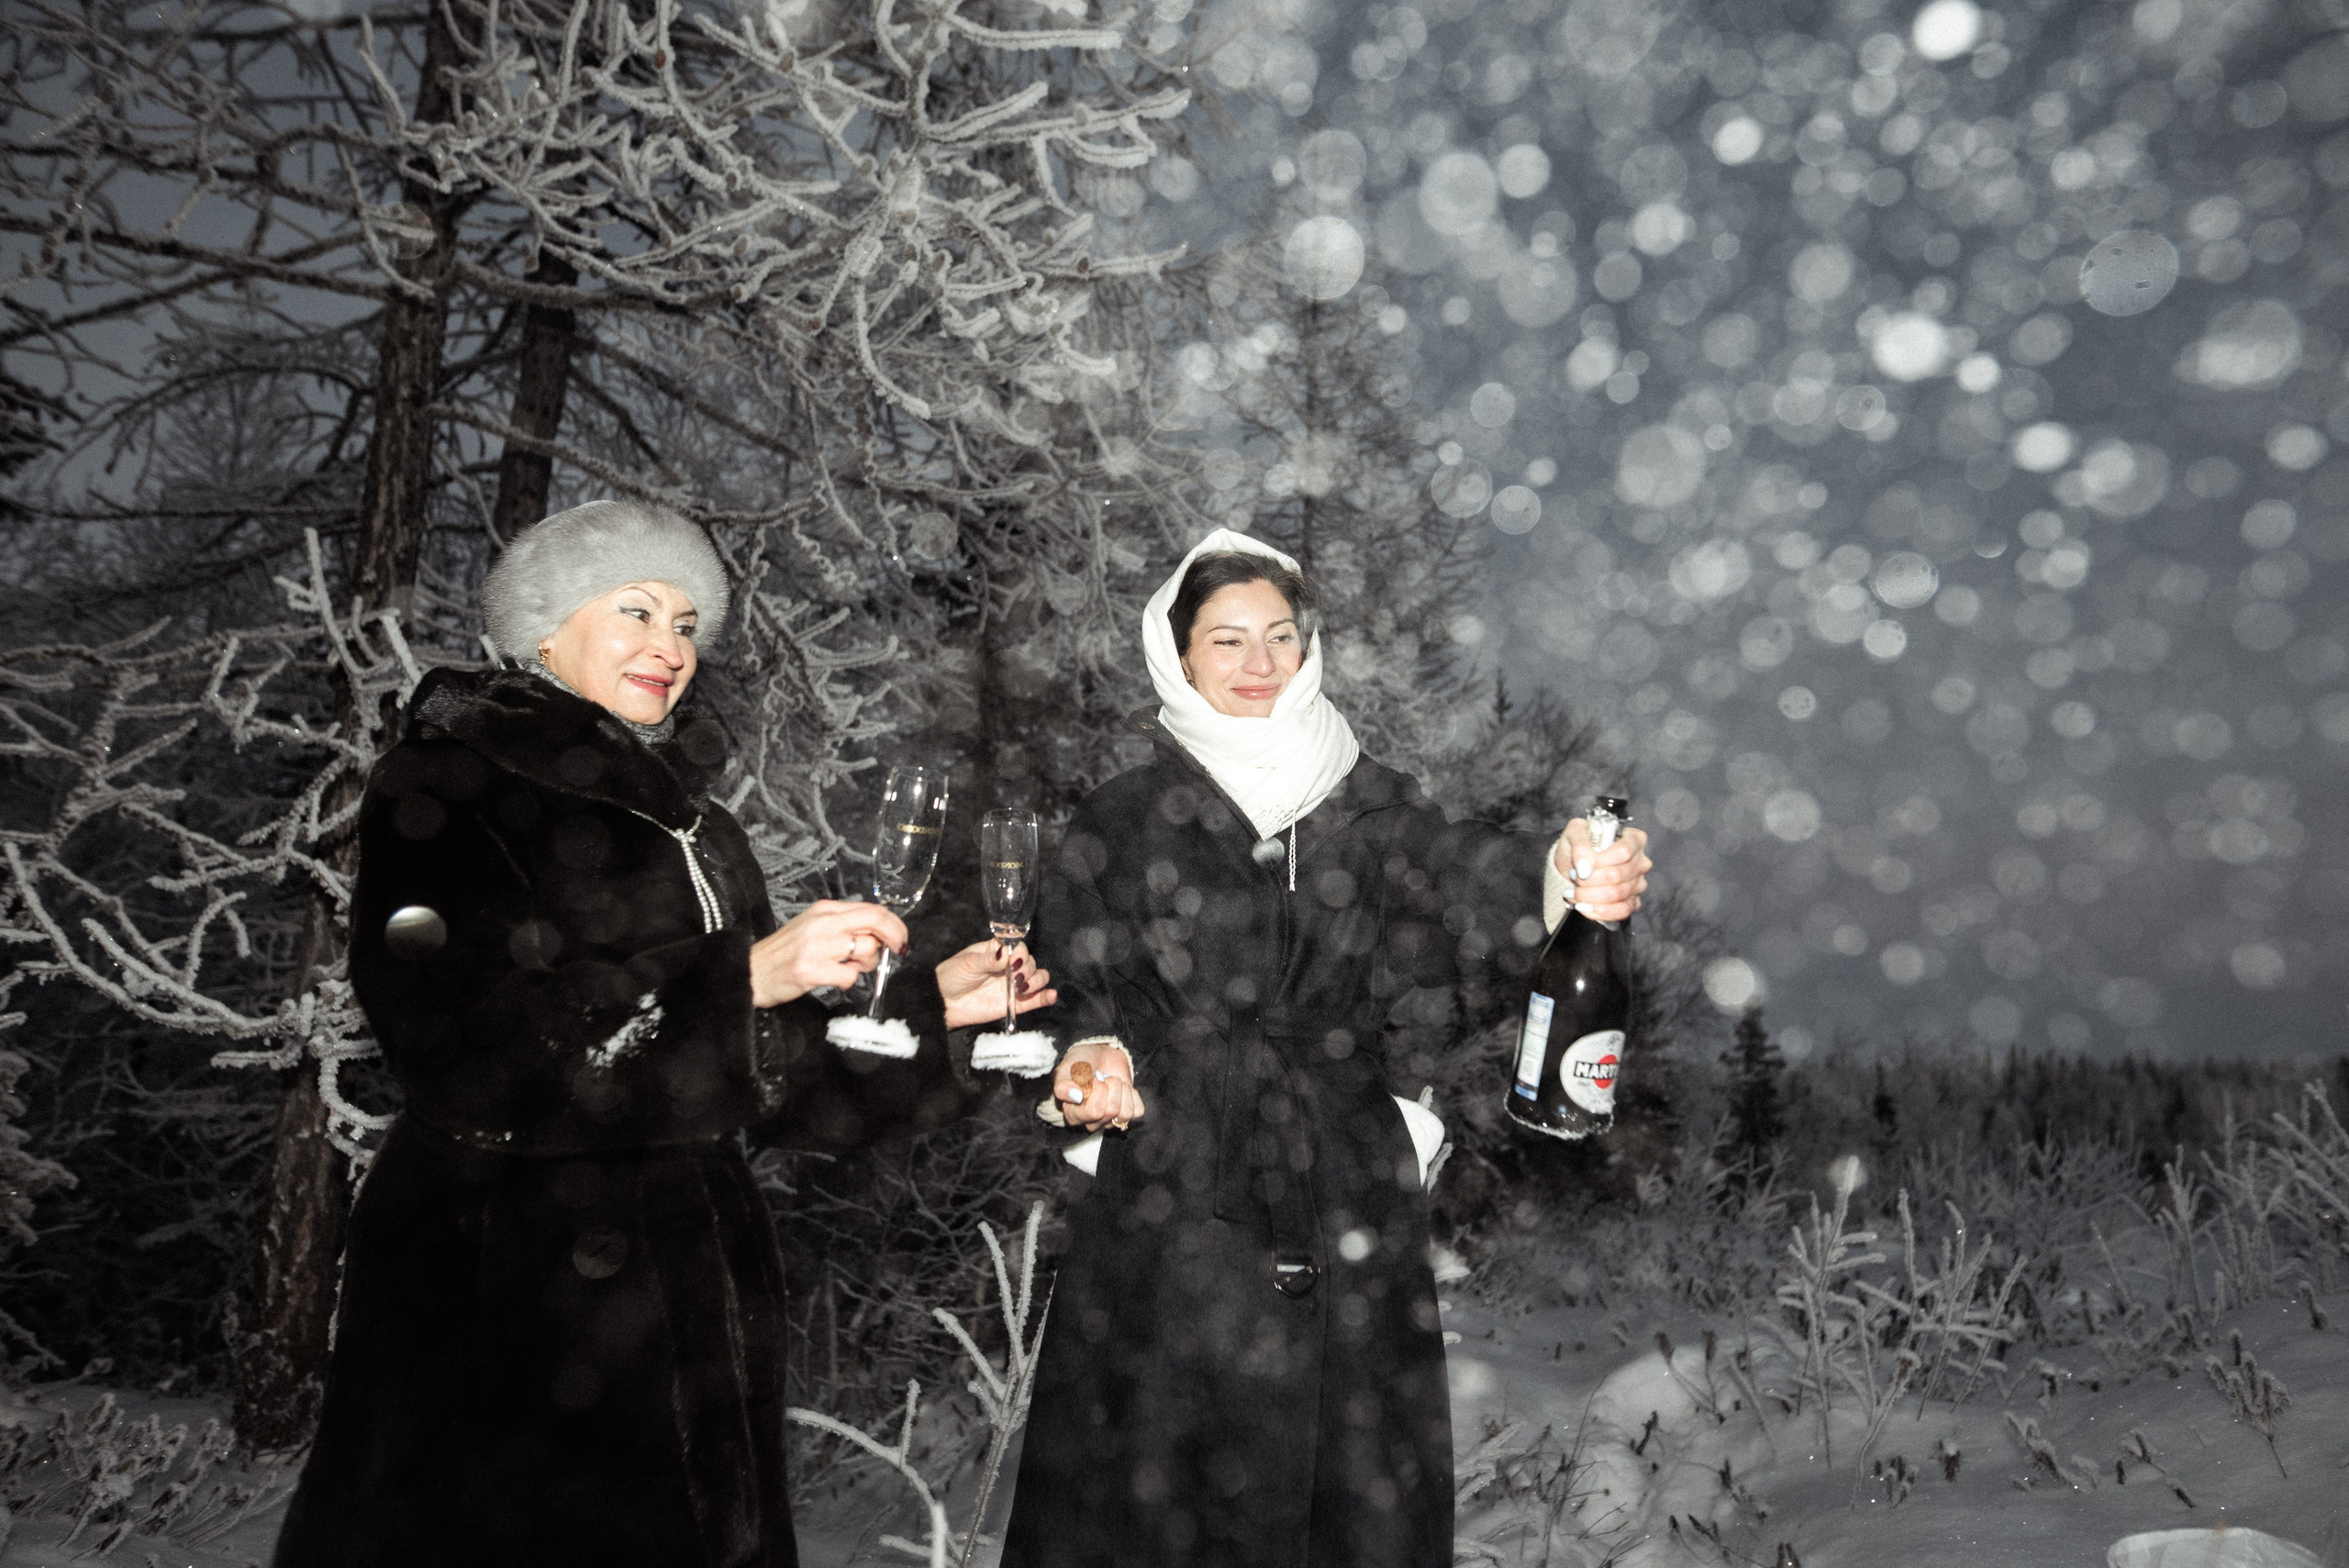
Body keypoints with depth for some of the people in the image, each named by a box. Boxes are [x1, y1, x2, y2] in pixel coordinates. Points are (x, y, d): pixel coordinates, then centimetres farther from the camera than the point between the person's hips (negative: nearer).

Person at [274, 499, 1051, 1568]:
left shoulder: (693, 825, 15)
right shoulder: (447, 785, -5)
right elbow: (461, 1039, -20)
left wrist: (929, 1007, 3)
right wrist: (742, 974, -22)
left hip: (693, 1272, 6)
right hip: (506, 1288, -6)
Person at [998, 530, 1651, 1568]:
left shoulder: (1370, 806, 5)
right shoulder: (1124, 819, 3)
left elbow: (1461, 879, -13)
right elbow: (1075, 985, 1)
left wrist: (1566, 884, -33)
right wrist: (1091, 1060, -20)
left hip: (1348, 1206, 2)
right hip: (1178, 1201, -1)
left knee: (1353, 1480, 7)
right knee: (1175, 1481, 3)